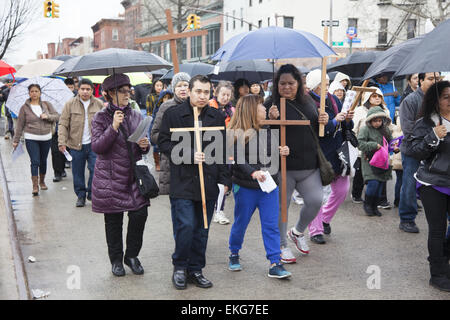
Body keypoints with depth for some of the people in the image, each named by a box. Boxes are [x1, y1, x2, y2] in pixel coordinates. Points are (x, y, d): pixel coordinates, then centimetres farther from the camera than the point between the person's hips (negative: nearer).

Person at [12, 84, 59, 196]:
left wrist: (48, 116, -17)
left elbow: (57, 116, 3)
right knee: (35, 162, -10)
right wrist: (16, 140, 2)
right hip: (31, 138, -2)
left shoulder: (47, 105, 4)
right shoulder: (25, 108, -1)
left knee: (43, 161, 13)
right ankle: (35, 186, -7)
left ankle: (42, 181, 32)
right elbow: (20, 125, 2)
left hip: (46, 138, 3)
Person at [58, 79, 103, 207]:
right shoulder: (70, 104, 0)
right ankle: (80, 196, 22)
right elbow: (63, 124, -2)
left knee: (95, 169, -5)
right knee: (78, 173, 7)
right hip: (76, 145, 0)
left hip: (94, 144, 0)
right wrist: (62, 142, -11)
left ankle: (92, 193, 14)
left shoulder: (99, 104, 5)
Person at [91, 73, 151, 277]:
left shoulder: (136, 116, 10)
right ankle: (116, 260, 23)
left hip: (134, 176, 3)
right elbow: (96, 147, -12)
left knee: (140, 215, -4)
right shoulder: (101, 117, -3)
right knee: (113, 221, 5)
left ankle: (132, 256, 17)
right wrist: (113, 127, -22)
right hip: (110, 178, -3)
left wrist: (145, 145, -6)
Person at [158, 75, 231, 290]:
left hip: (208, 183, 4)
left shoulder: (217, 117, 12)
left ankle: (195, 270, 22)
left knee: (201, 230, 9)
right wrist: (188, 155, -13)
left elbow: (223, 151, 14)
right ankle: (179, 267, 12)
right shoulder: (173, 114, 2)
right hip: (182, 183, -3)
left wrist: (224, 179, 7)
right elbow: (164, 143, -1)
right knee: (185, 227, -8)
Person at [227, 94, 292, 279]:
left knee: (271, 225, 2)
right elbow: (238, 160, -17)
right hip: (245, 187, -5)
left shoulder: (267, 130, 10)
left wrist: (281, 153, 3)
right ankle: (234, 255, 33)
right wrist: (252, 172, -29)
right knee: (240, 223, 11)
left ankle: (275, 264, 5)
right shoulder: (237, 134, -10)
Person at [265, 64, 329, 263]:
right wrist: (271, 120, -26)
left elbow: (317, 131, 22)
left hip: (309, 165, 5)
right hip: (282, 167, -4)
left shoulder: (308, 101, 11)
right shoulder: (271, 104, -6)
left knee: (315, 201, 2)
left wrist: (323, 122, 0)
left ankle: (297, 232, 30)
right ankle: (282, 246, 22)